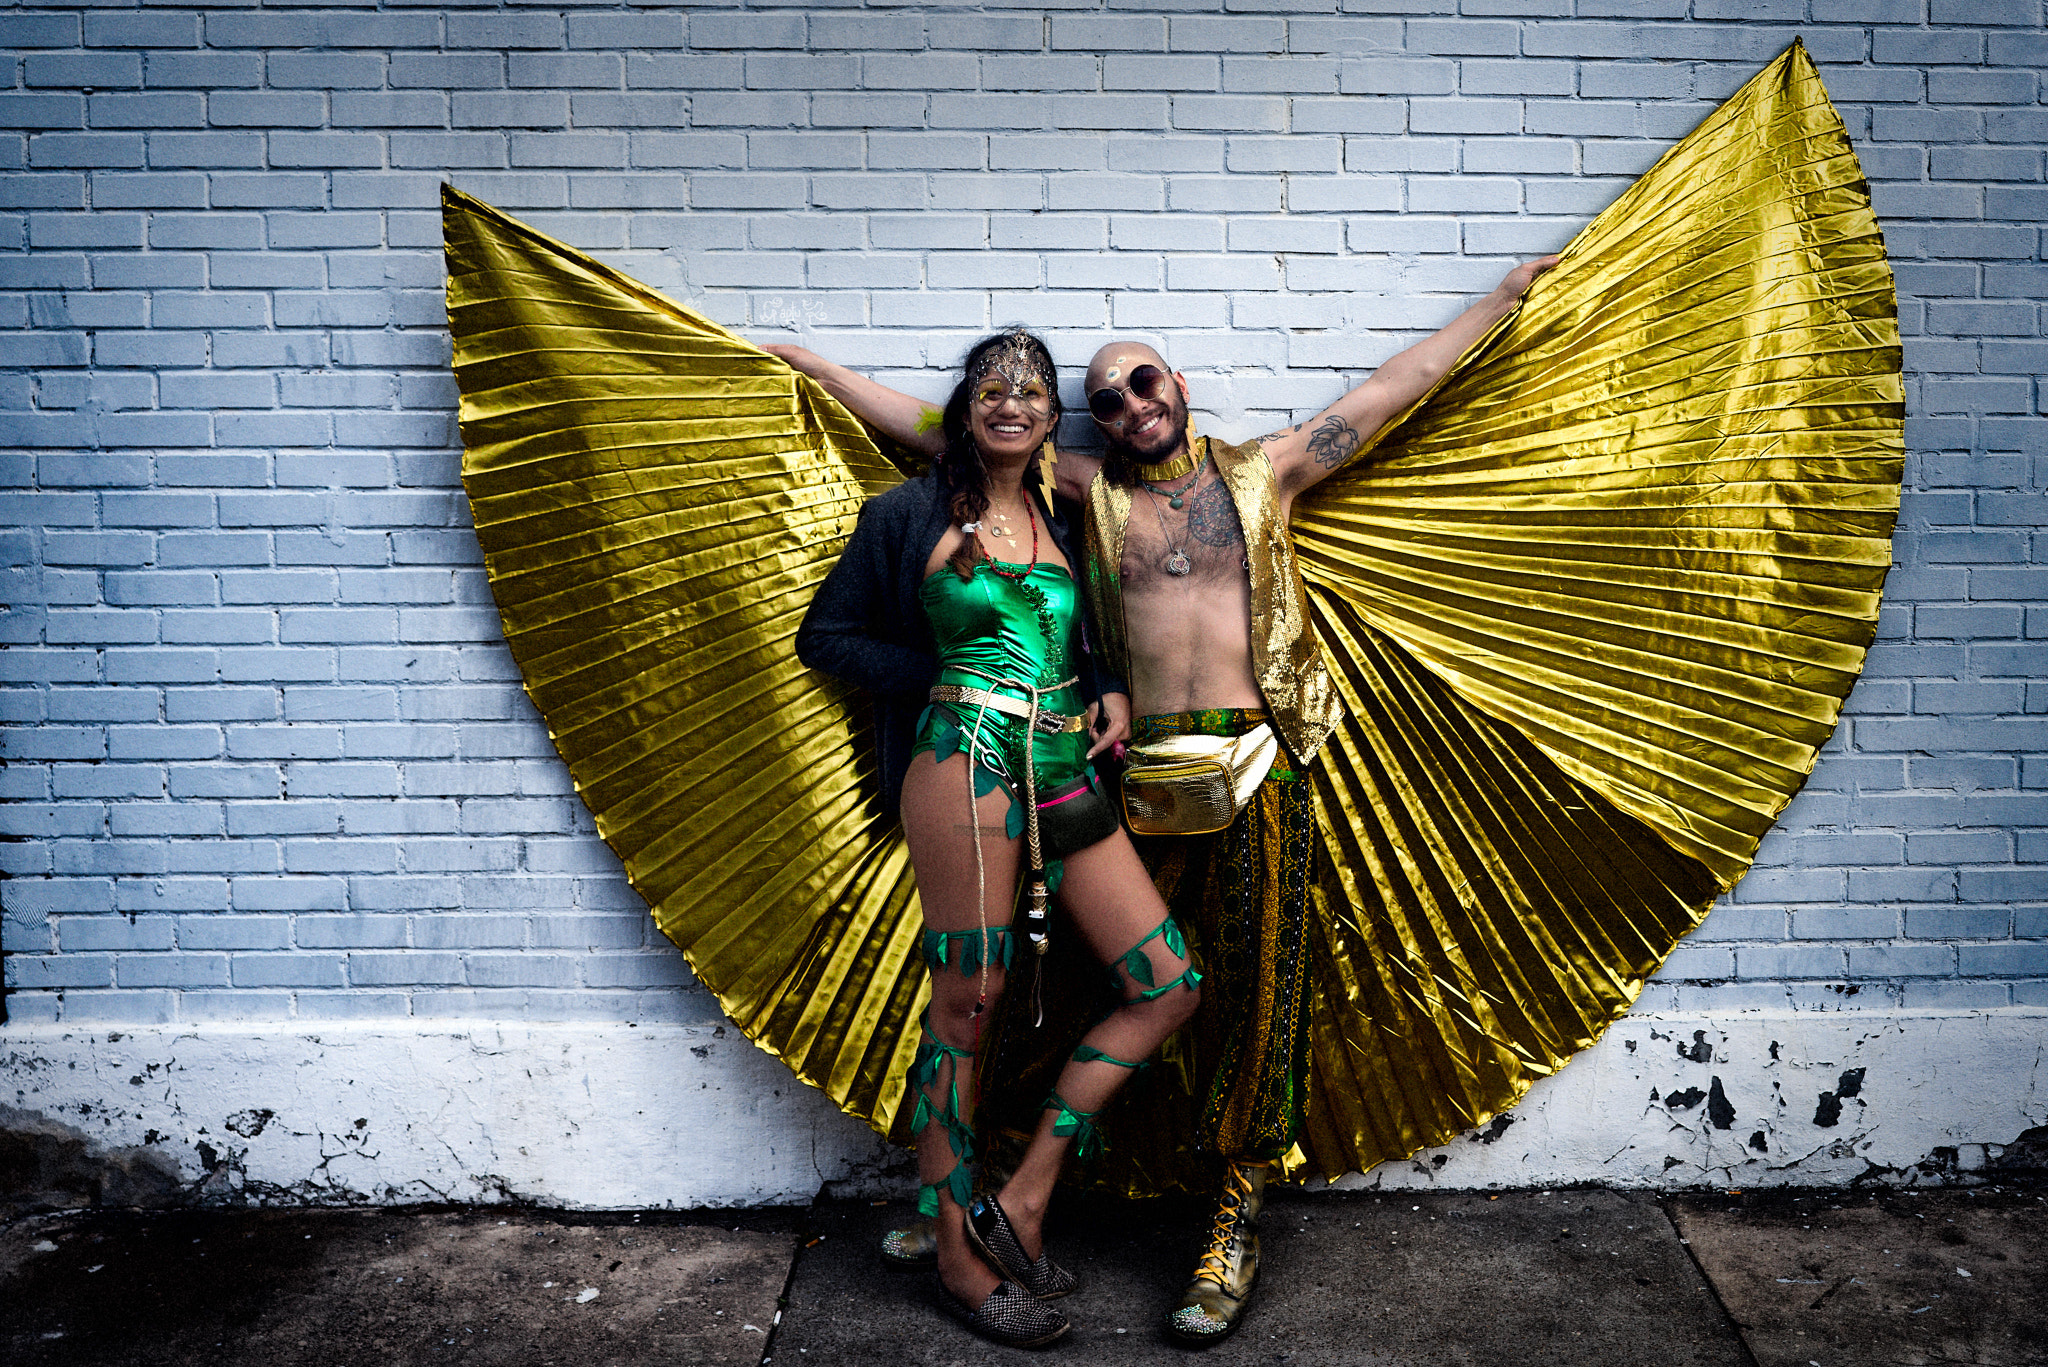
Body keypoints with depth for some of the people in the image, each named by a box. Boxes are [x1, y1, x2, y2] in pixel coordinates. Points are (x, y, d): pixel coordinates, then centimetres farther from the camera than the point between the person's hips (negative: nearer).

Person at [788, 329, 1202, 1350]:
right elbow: (826, 635, 7)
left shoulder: (1059, 522, 20)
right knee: (966, 1000, -3)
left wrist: (1111, 693, 9)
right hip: (966, 759, -6)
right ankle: (959, 1257, 12)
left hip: (1064, 768, 6)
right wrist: (944, 679, -2)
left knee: (1169, 986, 0)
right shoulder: (912, 516, 5)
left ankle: (1024, 1196, 8)